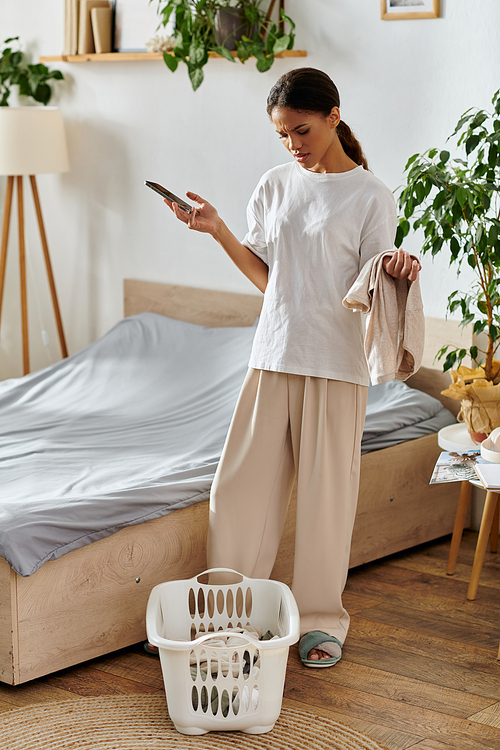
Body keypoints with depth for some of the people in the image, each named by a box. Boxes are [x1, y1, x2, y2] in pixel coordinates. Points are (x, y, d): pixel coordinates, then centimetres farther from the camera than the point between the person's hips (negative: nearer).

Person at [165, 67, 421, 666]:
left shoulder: (370, 196, -4)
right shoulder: (276, 185, 9)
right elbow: (267, 277, 11)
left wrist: (397, 270, -26)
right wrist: (218, 232, 1)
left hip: (336, 363, -4)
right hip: (273, 354, 4)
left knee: (325, 492, 3)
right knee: (240, 485, 5)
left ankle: (322, 619, 19)